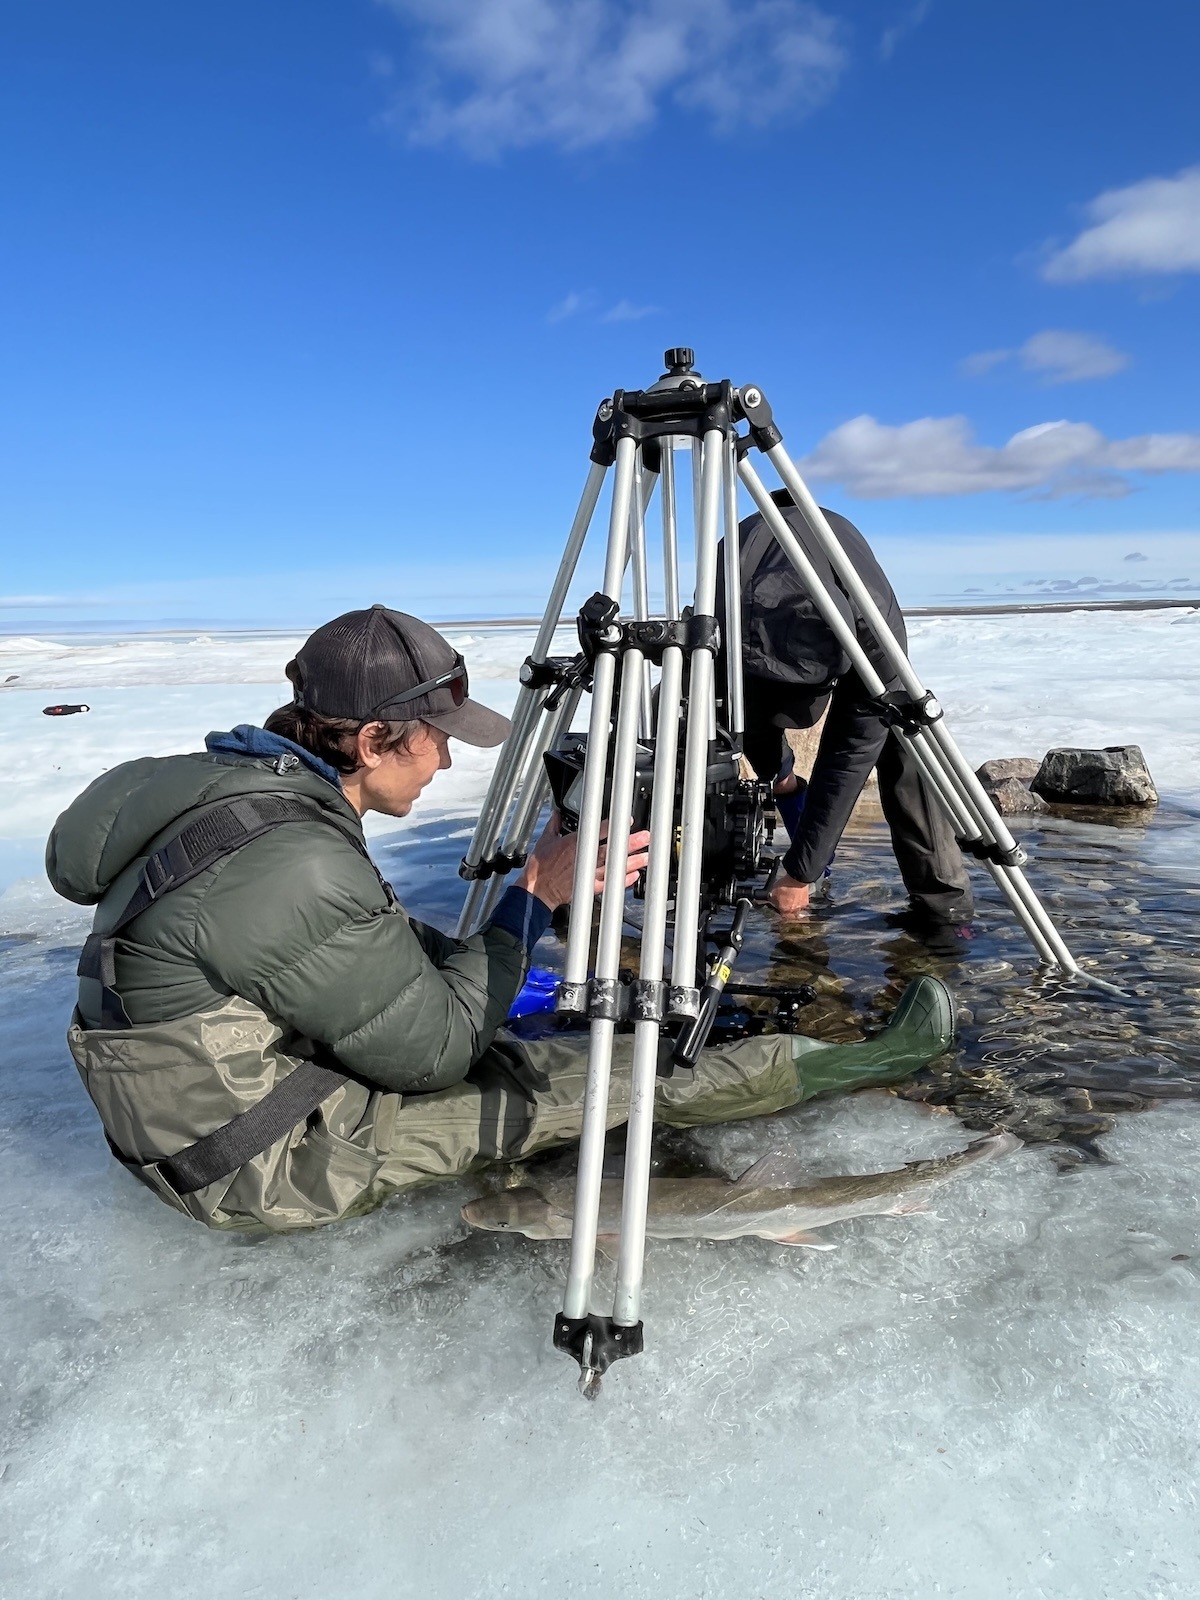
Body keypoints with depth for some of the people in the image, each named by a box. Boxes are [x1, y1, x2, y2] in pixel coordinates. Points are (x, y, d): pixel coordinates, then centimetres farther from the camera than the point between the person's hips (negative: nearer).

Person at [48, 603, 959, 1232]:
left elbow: (388, 953, 11)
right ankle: (847, 1064, 8)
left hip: (225, 1099, 8)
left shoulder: (244, 783, -2)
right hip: (271, 1168, -8)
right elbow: (432, 1050, -21)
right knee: (603, 1078, -6)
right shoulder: (296, 867, -31)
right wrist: (540, 897, -15)